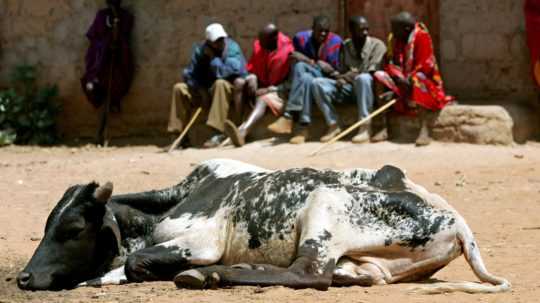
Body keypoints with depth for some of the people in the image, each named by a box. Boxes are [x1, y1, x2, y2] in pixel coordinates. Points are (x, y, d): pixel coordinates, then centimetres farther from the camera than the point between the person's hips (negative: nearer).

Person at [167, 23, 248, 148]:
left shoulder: (232, 49, -17)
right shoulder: (200, 50, -3)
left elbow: (223, 73, -30)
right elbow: (190, 75, -3)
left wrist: (213, 57, -22)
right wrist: (201, 91, -18)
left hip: (231, 91, -5)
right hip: (206, 91, 6)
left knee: (220, 83, -38)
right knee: (179, 88, -7)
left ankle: (218, 134, -41)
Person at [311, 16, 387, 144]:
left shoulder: (377, 45, 1)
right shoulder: (345, 46, 14)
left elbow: (372, 73, -9)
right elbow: (341, 70, 13)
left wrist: (352, 75, -15)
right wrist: (340, 77, -10)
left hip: (368, 87, -4)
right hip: (347, 86, 4)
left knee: (363, 78, -40)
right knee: (317, 83, -16)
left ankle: (365, 128, -42)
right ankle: (333, 125, -18)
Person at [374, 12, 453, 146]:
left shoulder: (421, 36, -14)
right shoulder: (393, 39, 3)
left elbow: (424, 64, -19)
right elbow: (390, 63, 0)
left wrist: (410, 78, -29)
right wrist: (398, 77, -20)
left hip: (422, 78, -6)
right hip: (401, 78, 6)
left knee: (417, 80, -38)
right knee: (379, 76, -16)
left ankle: (424, 130, -44)